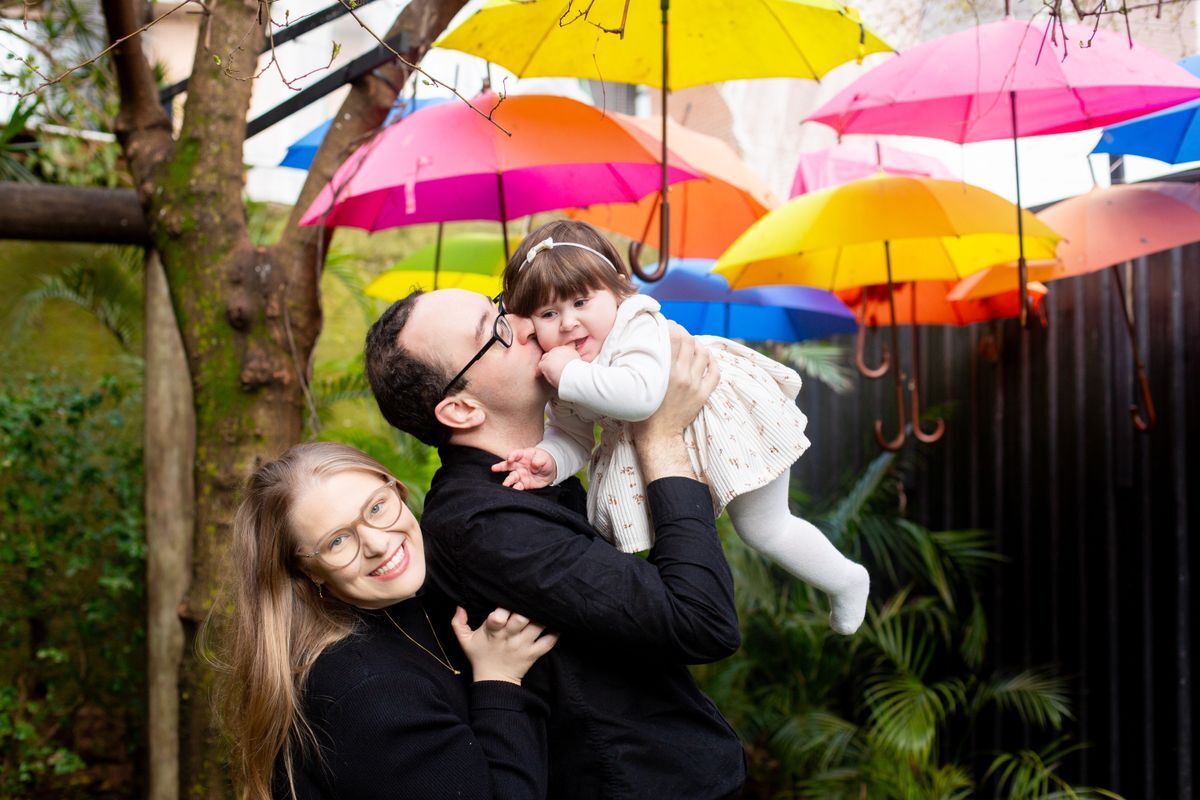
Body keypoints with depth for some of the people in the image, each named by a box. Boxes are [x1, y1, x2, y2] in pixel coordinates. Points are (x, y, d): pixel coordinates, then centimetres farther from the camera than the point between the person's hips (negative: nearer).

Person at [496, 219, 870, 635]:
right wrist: (548, 461, -32)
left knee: (763, 530, 7)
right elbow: (571, 435, -10)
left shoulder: (637, 326, -38)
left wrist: (570, 375, -48)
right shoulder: (557, 369, -15)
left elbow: (641, 394, -56)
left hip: (732, 419, -7)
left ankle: (847, 581, 30)